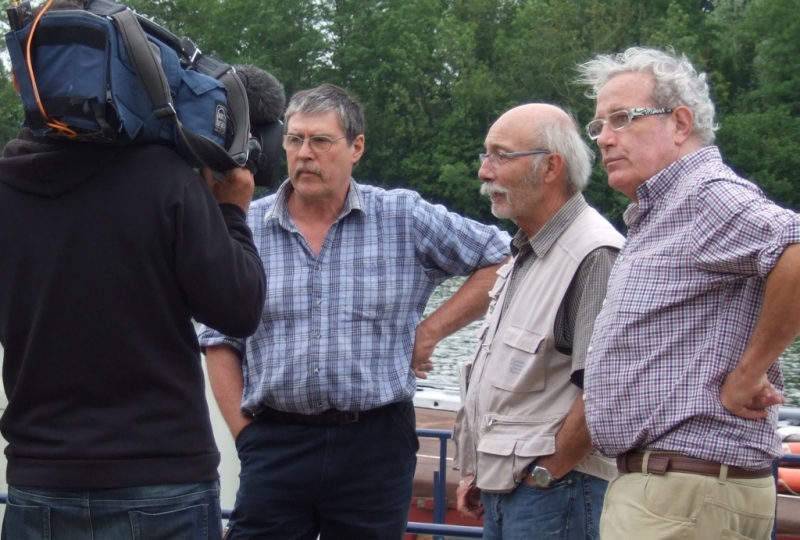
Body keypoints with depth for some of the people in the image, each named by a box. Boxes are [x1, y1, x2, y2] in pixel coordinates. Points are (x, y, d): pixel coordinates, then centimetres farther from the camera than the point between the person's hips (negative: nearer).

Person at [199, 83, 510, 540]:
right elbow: (220, 342, 7)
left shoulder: (405, 218, 1)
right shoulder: (248, 229, 4)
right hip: (275, 445, 1)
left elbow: (503, 260, 4)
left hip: (375, 445, 0)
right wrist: (245, 433, 0)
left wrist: (429, 331, -1)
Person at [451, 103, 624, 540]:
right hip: (500, 487, 9)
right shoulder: (525, 255, 15)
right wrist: (476, 472, 17)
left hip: (552, 490, -9)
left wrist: (548, 470, -14)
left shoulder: (594, 255, -17)